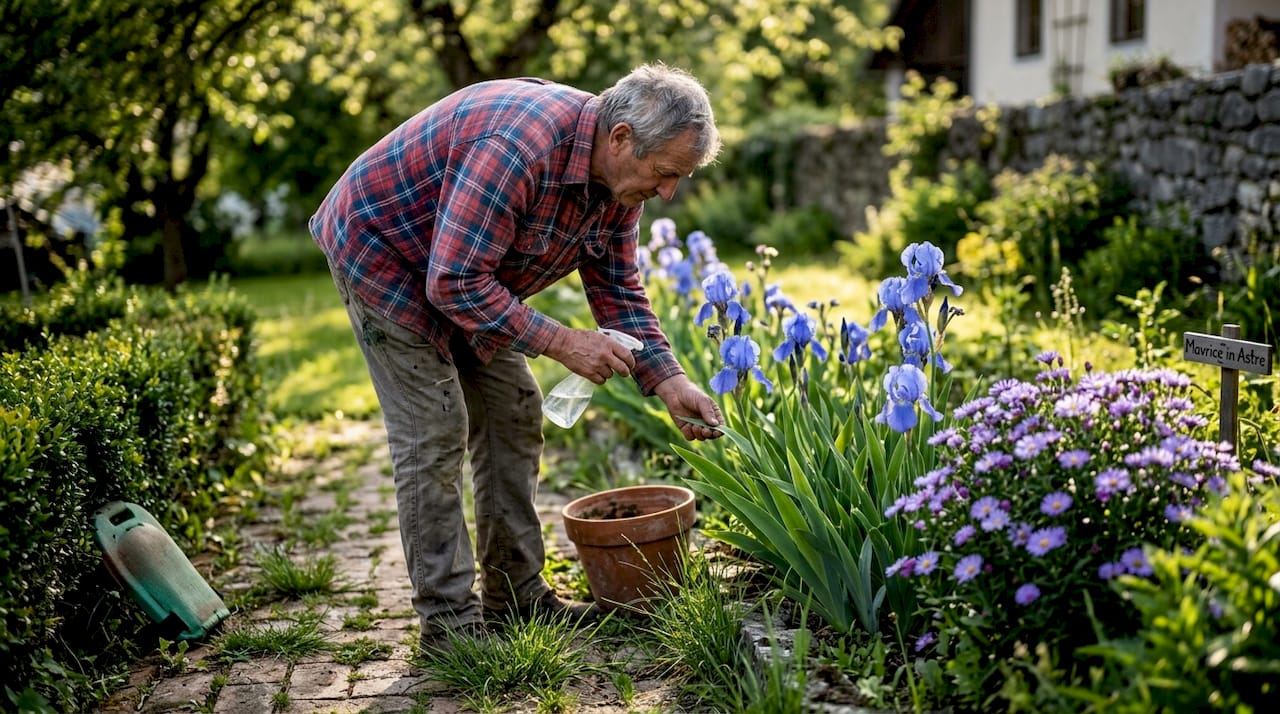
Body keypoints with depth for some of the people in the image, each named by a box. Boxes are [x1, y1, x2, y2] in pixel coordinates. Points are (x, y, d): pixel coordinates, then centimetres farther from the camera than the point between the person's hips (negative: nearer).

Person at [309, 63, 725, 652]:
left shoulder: (618, 173, -10)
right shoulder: (520, 146, -38)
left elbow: (617, 289, -2)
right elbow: (456, 283, -36)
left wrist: (668, 381, -13)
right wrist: (561, 342, -33)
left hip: (467, 274, 9)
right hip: (384, 253, -9)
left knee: (513, 415, 7)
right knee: (435, 434, -10)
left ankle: (515, 593, 17)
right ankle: (448, 620, 0)